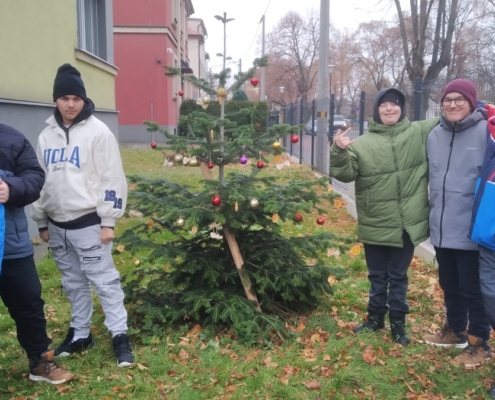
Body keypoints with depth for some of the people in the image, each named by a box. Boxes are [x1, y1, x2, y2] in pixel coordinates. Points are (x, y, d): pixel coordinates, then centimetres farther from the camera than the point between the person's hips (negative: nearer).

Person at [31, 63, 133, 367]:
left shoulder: (98, 132, -7)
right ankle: (80, 334, 29)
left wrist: (108, 221, -13)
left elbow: (112, 179, -10)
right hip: (57, 225, 6)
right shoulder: (47, 135, 10)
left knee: (104, 280, -1)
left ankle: (120, 336, 8)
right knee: (73, 283, 16)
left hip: (88, 223, -6)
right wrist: (41, 222, 15)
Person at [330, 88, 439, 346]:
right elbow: (345, 173, -10)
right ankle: (376, 317, 35)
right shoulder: (362, 144, -2)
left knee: (398, 276, 13)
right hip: (375, 225, 0)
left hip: (407, 224, 0)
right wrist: (339, 152, -28)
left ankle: (398, 322, 30)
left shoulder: (420, 133, 2)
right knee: (377, 276, 17)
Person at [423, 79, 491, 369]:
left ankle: (479, 342, 23)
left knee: (472, 288, 6)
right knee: (449, 284, 20)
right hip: (442, 227, 6)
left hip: (470, 228, -6)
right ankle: (455, 330, 39)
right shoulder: (435, 135, 8)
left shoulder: (485, 132, -11)